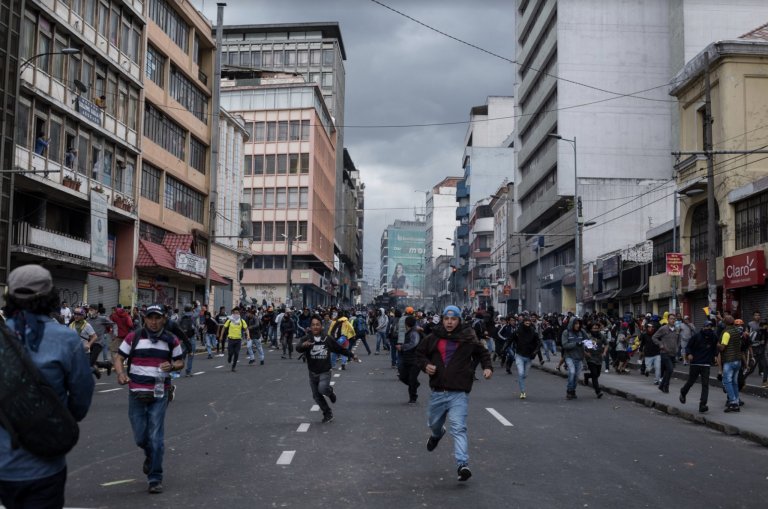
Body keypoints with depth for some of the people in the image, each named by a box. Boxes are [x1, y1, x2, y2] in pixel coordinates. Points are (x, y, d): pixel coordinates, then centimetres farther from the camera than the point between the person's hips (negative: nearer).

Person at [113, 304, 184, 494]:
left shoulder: (171, 340, 3)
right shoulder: (133, 338, 0)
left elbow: (181, 362, 10)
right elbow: (119, 358, 4)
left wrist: (172, 366, -13)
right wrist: (121, 373, -17)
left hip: (159, 394, -1)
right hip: (136, 394, 1)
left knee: (156, 437, -4)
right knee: (140, 437, 8)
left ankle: (155, 479, 7)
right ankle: (150, 456, 43)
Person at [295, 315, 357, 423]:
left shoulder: (328, 339, -6)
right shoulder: (307, 339, -8)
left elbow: (340, 349, 8)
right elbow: (298, 349, -27)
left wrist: (351, 355, 12)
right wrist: (303, 345, -49)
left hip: (325, 372, -2)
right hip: (313, 373, 2)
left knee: (322, 388, -27)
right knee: (317, 396, 10)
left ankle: (330, 391, 10)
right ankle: (328, 414, 31)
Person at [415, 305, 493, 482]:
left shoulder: (468, 338, -2)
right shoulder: (433, 338, 1)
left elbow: (483, 353, 14)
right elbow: (420, 353, 15)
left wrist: (487, 367, -2)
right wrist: (425, 365, -4)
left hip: (459, 393, -3)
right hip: (437, 392, 4)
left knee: (458, 429, -16)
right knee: (434, 423, 24)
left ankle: (462, 464, -18)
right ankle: (437, 434, 60)